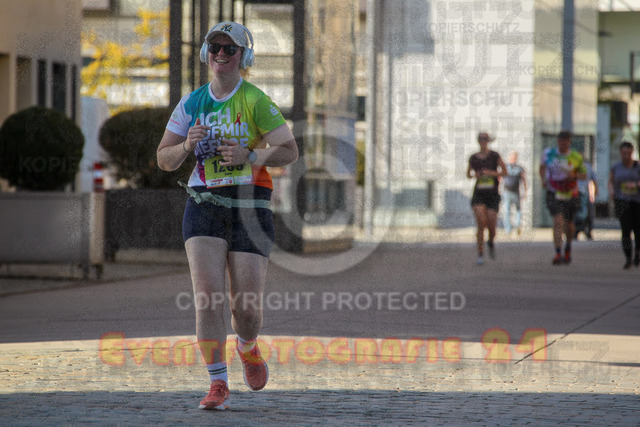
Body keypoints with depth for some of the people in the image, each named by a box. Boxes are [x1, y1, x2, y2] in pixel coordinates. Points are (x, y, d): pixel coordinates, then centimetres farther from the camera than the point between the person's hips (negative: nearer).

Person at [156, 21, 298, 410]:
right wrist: (187, 146, -8)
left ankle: (247, 347, 34)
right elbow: (164, 160, 14)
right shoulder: (191, 104, 10)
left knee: (247, 304, -2)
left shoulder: (256, 101, -2)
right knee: (207, 295, -14)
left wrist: (249, 156, -20)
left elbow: (290, 151, -5)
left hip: (249, 206, -2)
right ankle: (219, 385, -9)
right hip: (203, 205, 2)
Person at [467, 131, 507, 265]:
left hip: (492, 194, -1)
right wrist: (474, 175, -4)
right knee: (481, 224, -15)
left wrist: (492, 173, -16)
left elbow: (505, 171, 1)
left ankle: (490, 242, 35)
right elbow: (468, 174, 19)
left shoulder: (494, 156, -2)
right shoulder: (473, 158, 6)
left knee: (491, 227, -2)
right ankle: (480, 254, -8)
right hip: (478, 194, 1)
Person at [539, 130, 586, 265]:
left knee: (569, 225, 12)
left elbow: (584, 174, 5)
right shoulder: (549, 152, -1)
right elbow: (542, 166, 16)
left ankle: (568, 247, 43)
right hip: (553, 194, -1)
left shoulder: (576, 157, -4)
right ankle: (558, 254, -25)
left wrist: (574, 176, -17)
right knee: (558, 221, -20)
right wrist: (543, 179, -2)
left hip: (570, 194, 1)